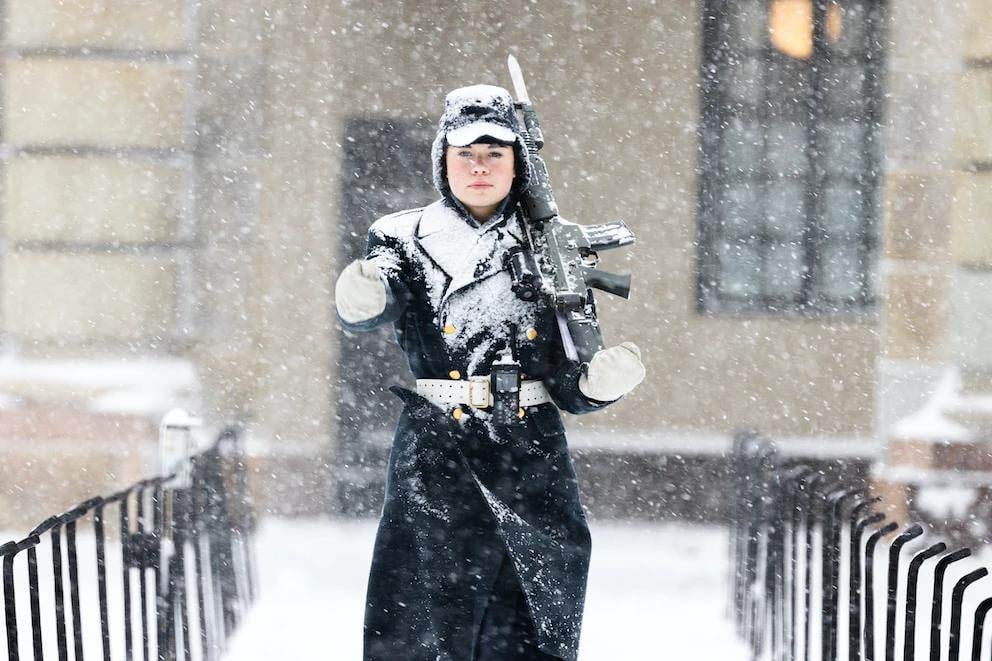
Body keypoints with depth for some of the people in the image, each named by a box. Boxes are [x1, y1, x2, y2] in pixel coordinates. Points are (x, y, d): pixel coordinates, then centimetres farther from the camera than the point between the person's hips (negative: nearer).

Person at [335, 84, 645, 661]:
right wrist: (362, 299, -41)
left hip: (534, 465, 2)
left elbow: (569, 385, 7)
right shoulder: (403, 240, 4)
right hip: (435, 468, -2)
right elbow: (371, 309, -18)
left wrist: (599, 381, -16)